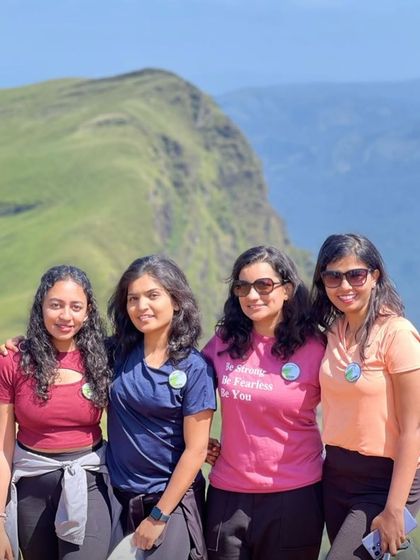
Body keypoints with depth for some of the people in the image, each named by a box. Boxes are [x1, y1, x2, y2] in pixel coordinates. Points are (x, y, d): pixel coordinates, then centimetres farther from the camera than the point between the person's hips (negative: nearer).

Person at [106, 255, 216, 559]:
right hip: (119, 497, 4)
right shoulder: (117, 352, -1)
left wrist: (159, 515, -12)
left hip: (172, 499, -4)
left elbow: (196, 450, -12)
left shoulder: (194, 368, -12)